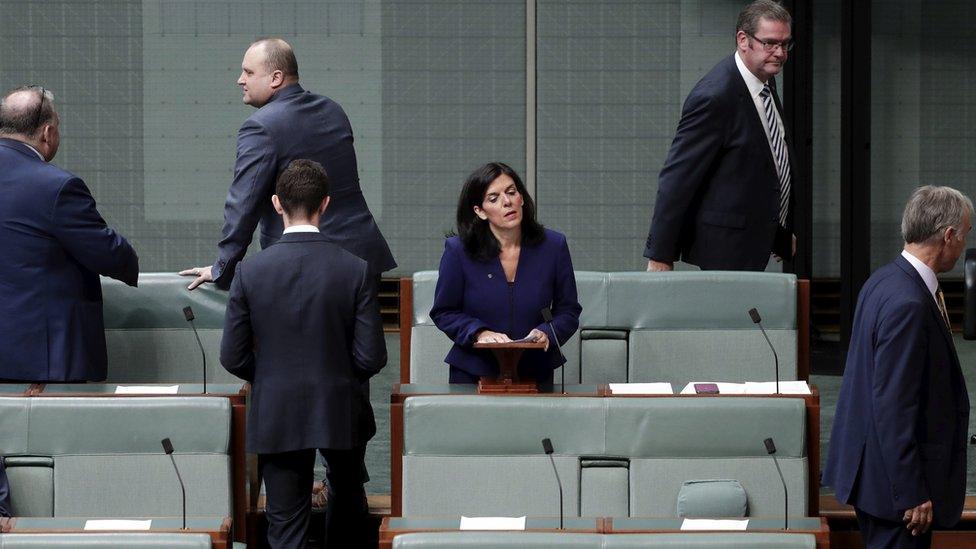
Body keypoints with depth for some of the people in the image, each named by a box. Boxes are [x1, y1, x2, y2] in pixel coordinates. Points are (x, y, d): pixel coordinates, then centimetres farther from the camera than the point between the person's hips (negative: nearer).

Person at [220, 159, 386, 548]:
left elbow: (232, 357, -6)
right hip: (340, 411, 1)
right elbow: (372, 357, -10)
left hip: (276, 415, -1)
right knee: (347, 492, 29)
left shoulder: (250, 271, -10)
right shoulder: (356, 270, -11)